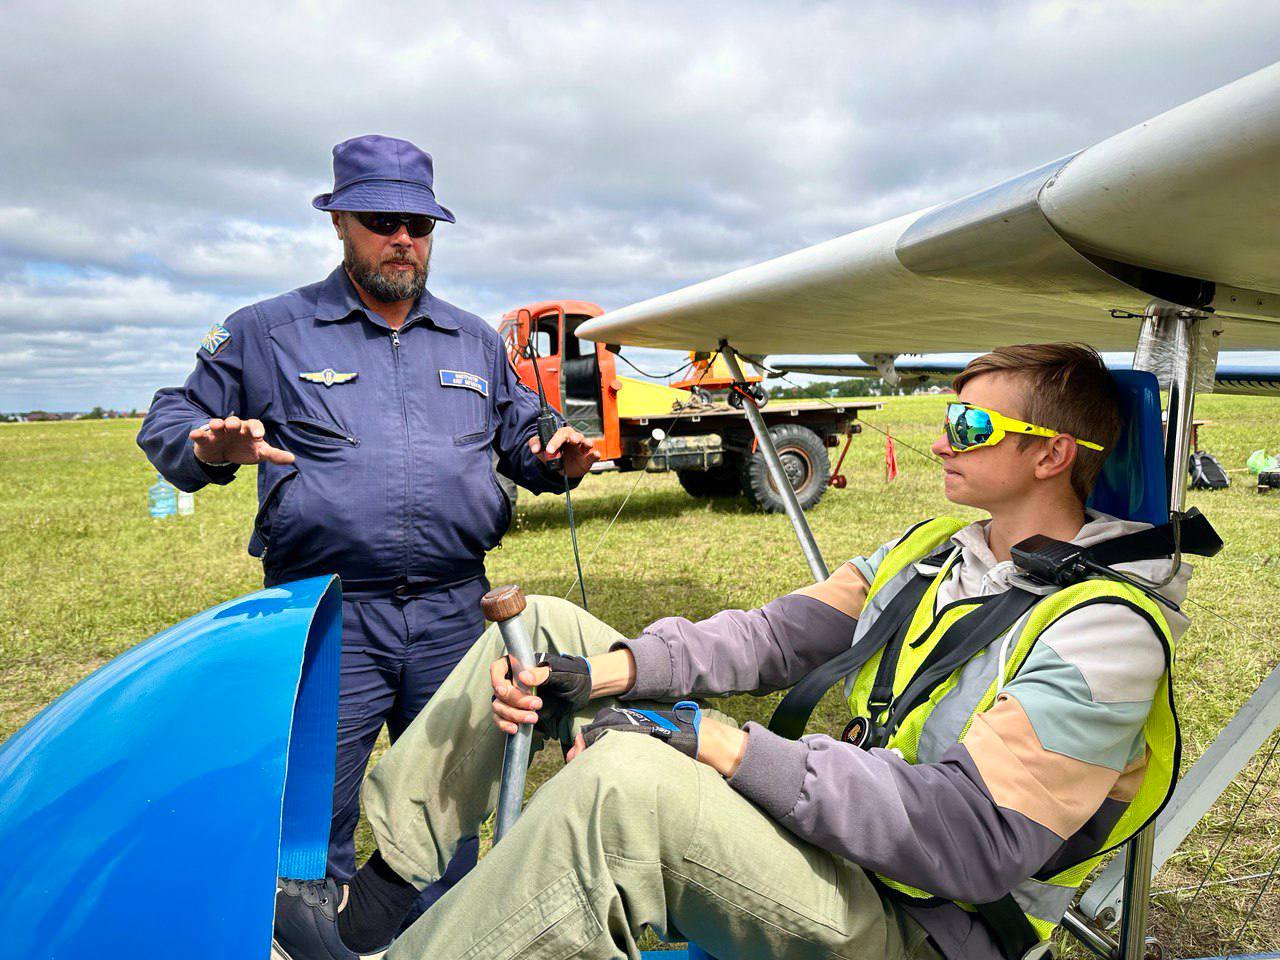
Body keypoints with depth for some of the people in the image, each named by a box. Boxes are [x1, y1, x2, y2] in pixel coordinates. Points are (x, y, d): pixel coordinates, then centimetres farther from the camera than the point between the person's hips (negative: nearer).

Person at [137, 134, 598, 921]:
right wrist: (209, 449, -14)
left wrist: (557, 459, -3)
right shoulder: (267, 333, 7)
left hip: (453, 613, 3)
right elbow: (167, 423, 9)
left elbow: (522, 442, 21)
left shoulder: (476, 342, 16)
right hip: (327, 618, -2)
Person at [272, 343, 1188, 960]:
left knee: (625, 782, -40)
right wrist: (600, 672, -11)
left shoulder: (1103, 635, -18)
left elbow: (971, 840, -27)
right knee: (540, 625, 2)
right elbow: (776, 633, 3)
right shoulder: (935, 549, 8)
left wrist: (725, 745, -27)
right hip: (819, 831, 8)